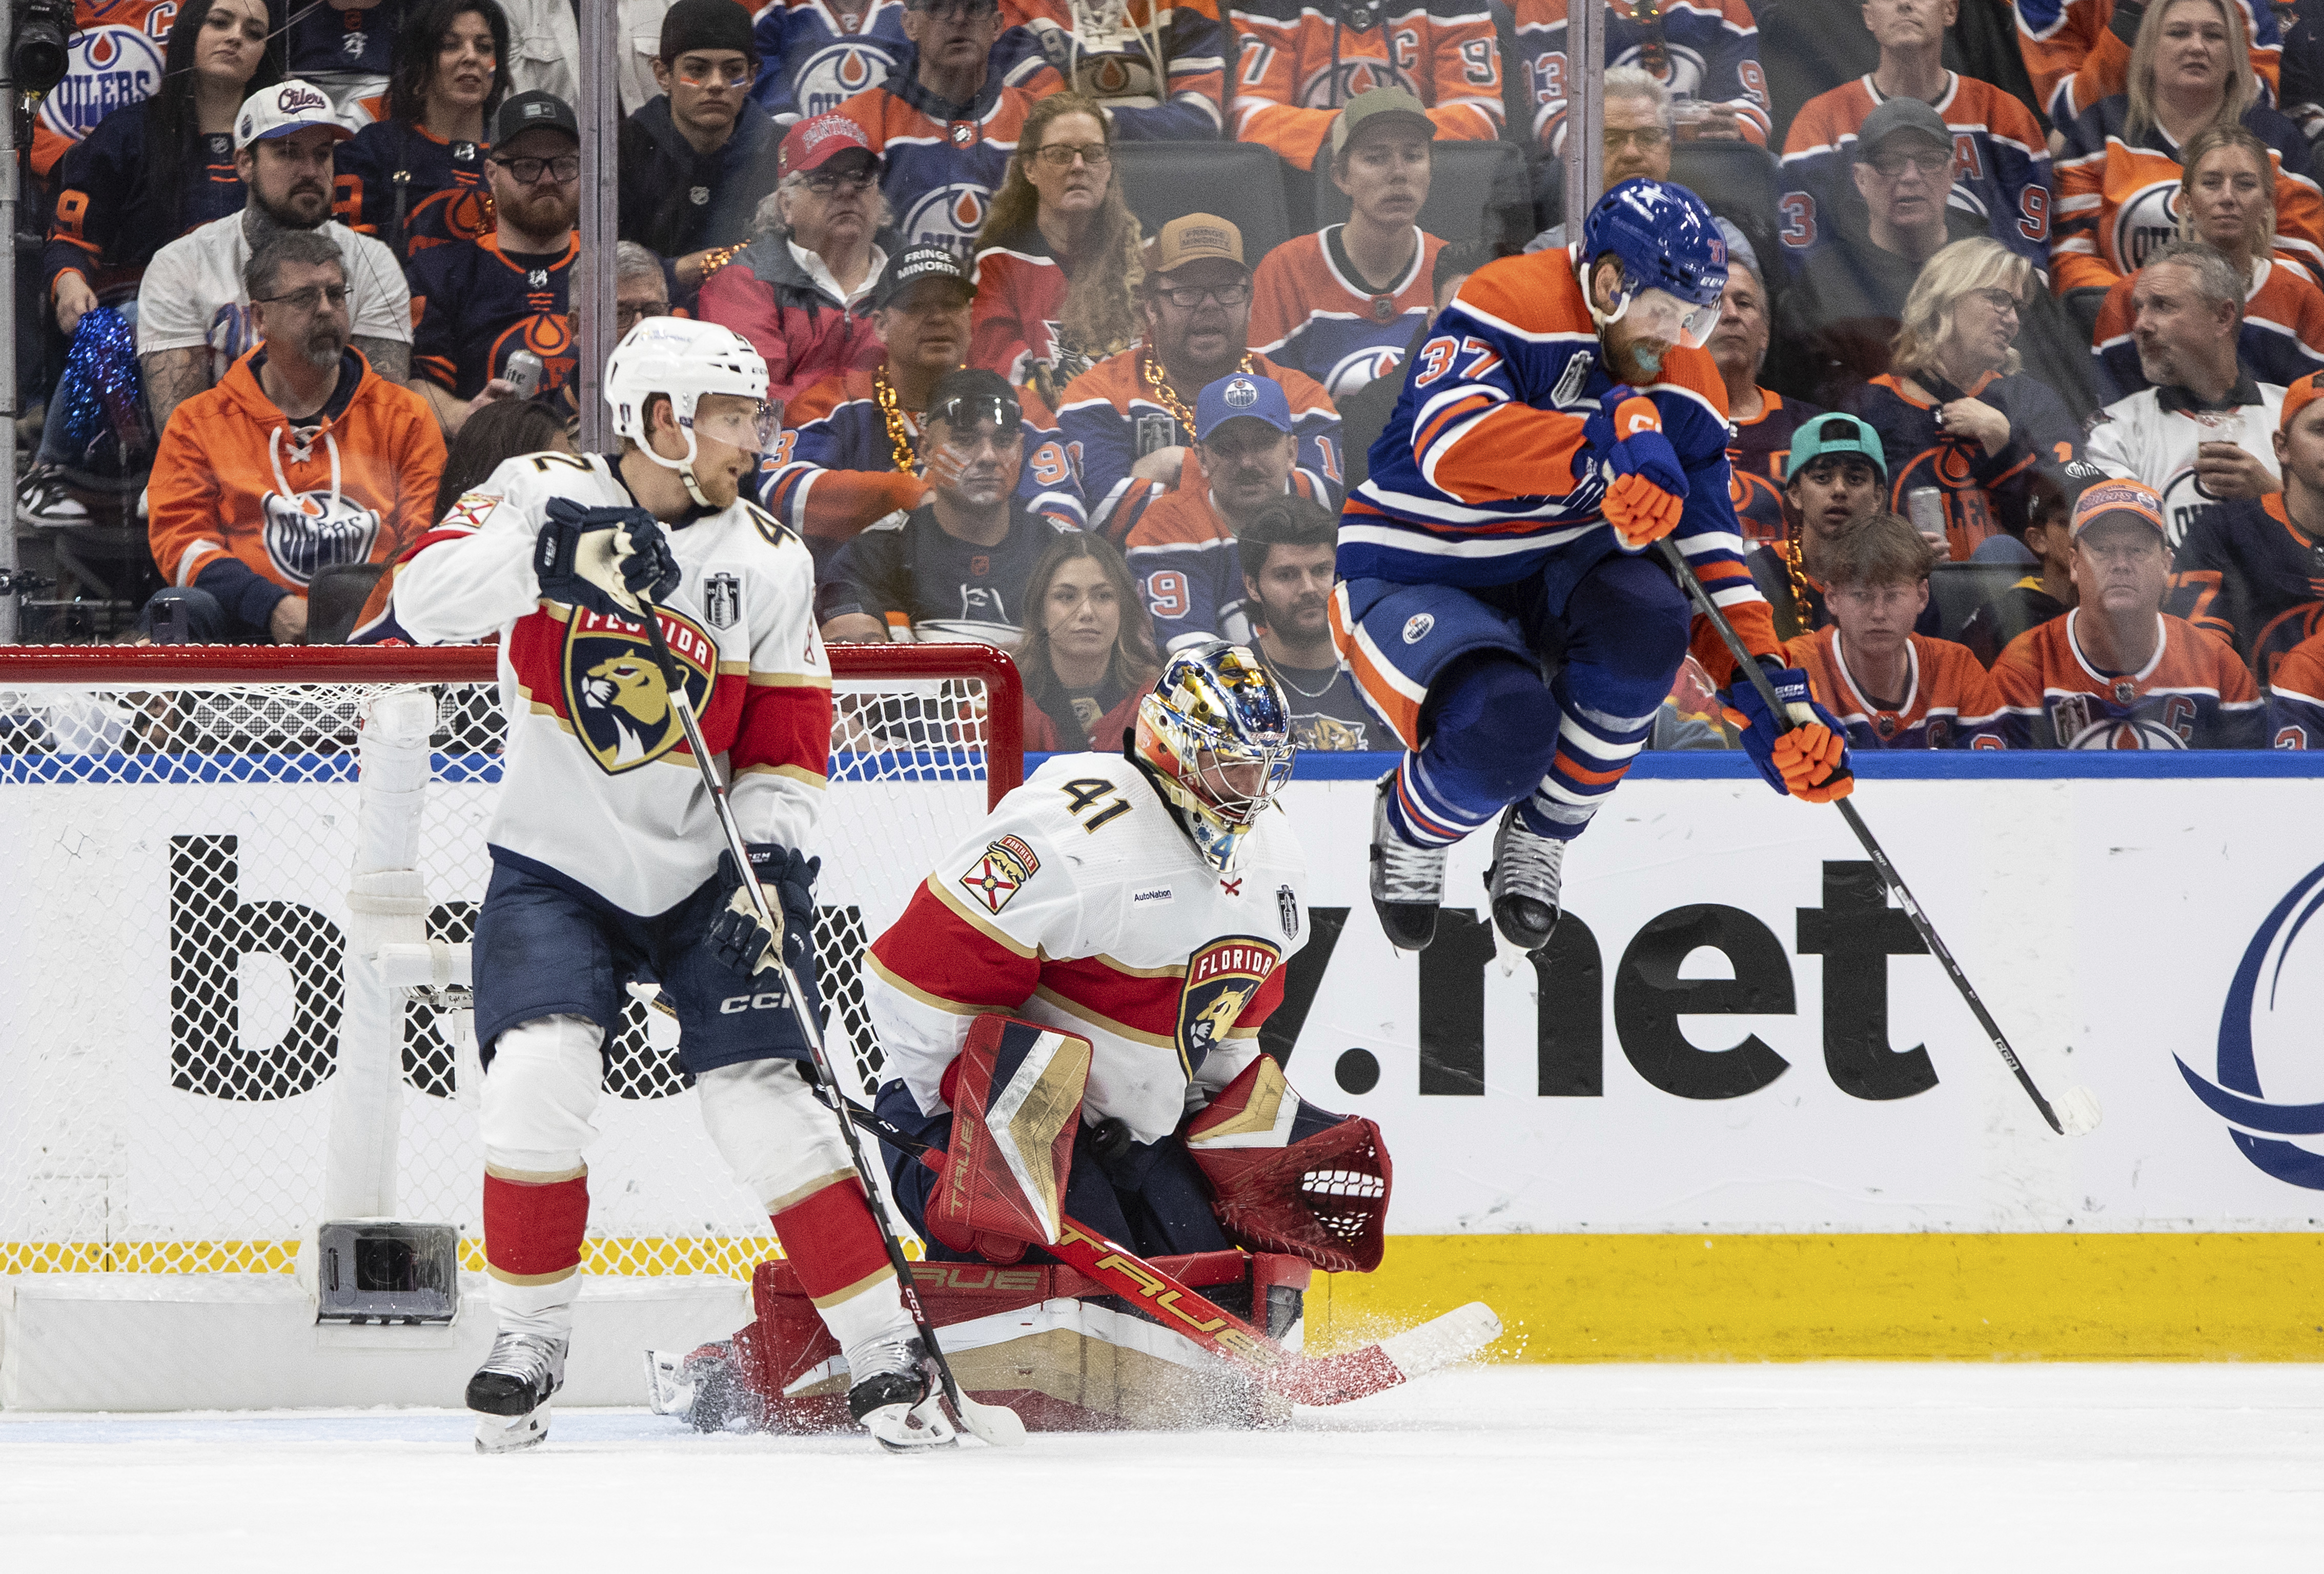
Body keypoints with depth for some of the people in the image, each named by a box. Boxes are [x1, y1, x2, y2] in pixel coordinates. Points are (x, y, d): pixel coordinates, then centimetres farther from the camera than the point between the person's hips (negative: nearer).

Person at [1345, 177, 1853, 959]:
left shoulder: (1683, 388, -2)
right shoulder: (1508, 304, -22)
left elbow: (1708, 557, -3)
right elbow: (1449, 440, -40)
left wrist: (1772, 696, -16)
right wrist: (1607, 448, -51)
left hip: (1549, 577, 6)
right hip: (1410, 587, -6)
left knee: (1646, 613, -29)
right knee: (1505, 730, -34)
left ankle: (1538, 835, -5)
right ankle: (1409, 829, 5)